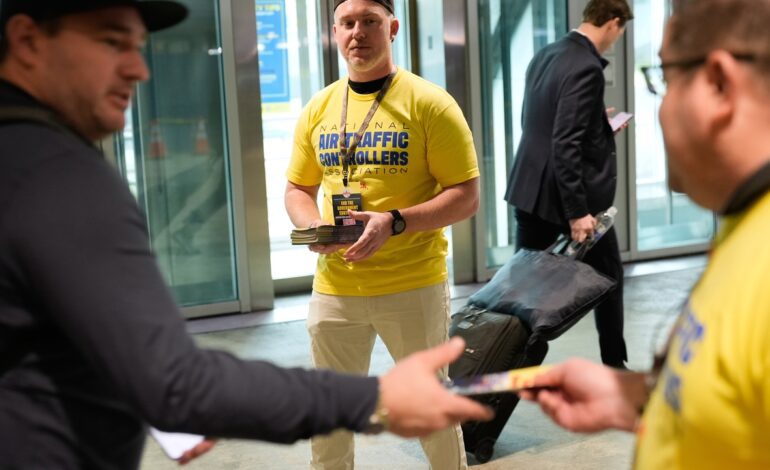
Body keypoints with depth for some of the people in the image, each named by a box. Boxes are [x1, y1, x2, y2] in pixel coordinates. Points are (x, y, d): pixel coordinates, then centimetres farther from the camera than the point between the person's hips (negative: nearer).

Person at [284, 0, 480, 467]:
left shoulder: (429, 103, -7)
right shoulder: (318, 109, 7)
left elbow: (467, 197, -9)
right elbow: (298, 189, 16)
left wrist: (395, 222, -22)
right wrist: (312, 226, -7)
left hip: (414, 285, -4)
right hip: (333, 287, 4)